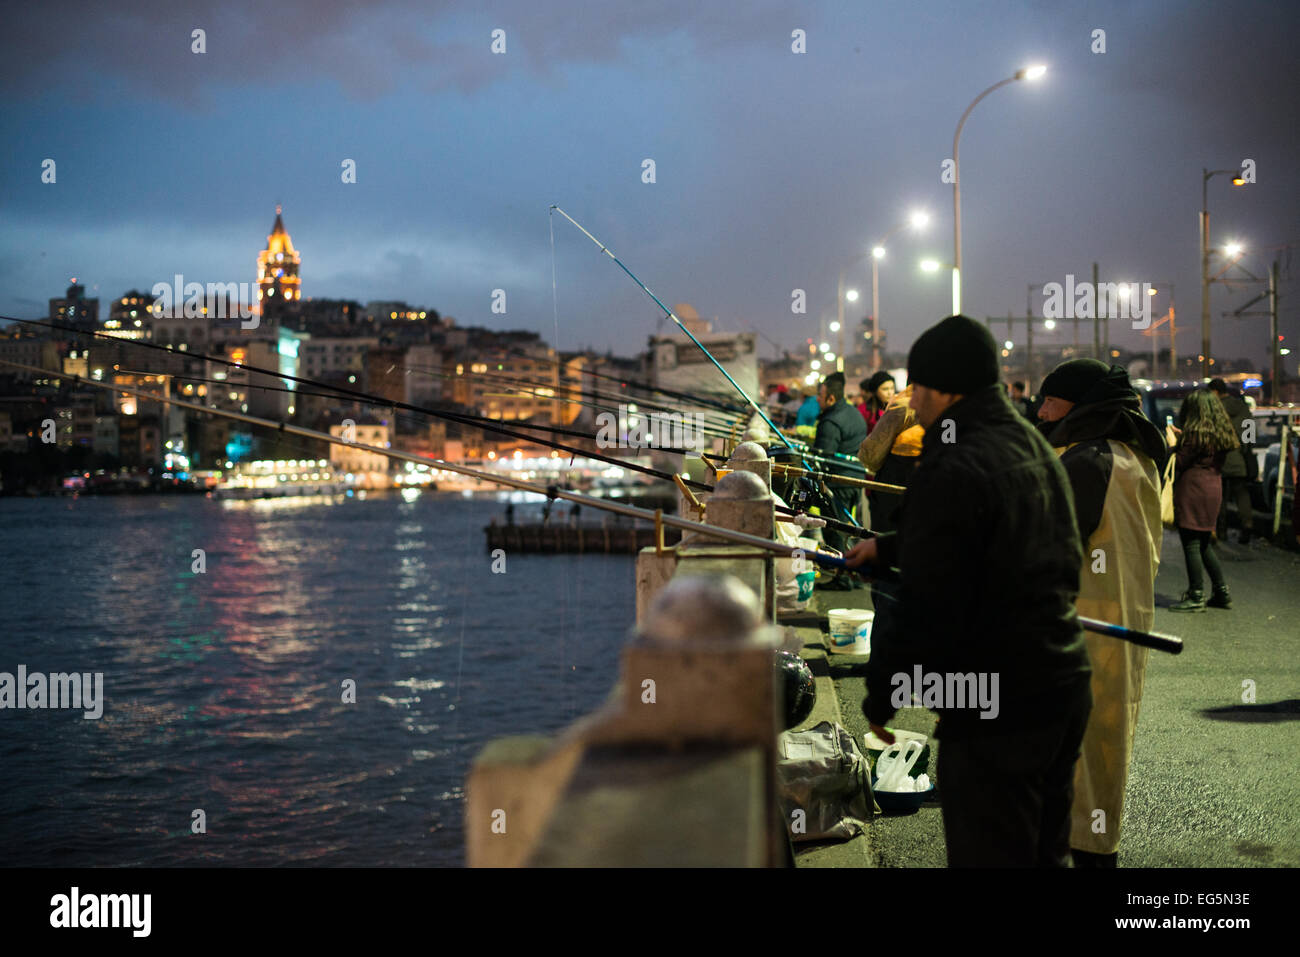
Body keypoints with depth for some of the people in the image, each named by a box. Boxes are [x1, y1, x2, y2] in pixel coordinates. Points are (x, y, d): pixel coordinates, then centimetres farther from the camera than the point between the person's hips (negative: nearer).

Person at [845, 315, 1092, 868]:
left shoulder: (953, 469, -20)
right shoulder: (1035, 447, 10)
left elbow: (926, 609, -21)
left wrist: (881, 698, -8)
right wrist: (888, 547, 33)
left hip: (993, 713, -9)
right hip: (1065, 686, 9)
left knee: (990, 855, 1)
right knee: (1044, 853, 21)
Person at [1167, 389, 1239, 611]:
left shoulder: (1196, 433, -14)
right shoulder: (1221, 433, 11)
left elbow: (1180, 463, -14)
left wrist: (1173, 443, 0)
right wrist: (1182, 437, 20)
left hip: (1193, 491, -9)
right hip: (1213, 490, 9)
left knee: (1191, 545, -4)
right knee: (1204, 545, 17)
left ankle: (1196, 596, -2)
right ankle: (1222, 593, 19)